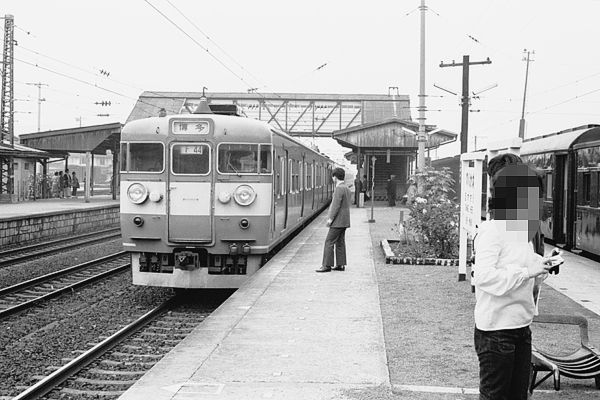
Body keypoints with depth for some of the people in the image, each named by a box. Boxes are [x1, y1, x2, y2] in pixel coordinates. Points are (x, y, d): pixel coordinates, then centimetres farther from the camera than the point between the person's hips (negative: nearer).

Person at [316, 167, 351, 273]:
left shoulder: (339, 189, -16)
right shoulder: (347, 189, 14)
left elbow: (336, 205, -21)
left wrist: (330, 218, -16)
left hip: (338, 221, -10)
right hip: (344, 221, 10)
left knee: (329, 242, -7)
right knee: (340, 242, 11)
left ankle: (327, 265, -7)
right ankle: (340, 264, 12)